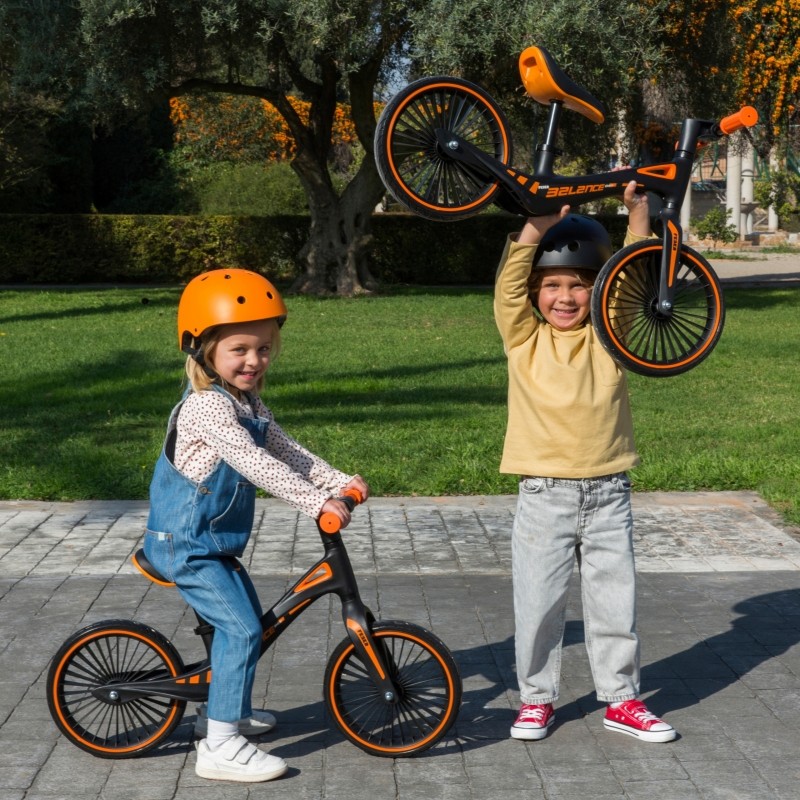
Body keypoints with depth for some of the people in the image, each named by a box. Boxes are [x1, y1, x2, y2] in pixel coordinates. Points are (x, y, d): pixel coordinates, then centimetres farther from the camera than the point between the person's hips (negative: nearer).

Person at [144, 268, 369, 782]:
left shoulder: (248, 403, 9)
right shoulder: (207, 406, -23)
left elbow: (287, 451, 8)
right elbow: (255, 465, -31)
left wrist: (340, 482, -3)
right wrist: (317, 502, -34)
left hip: (215, 541, 10)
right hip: (187, 545, -10)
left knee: (246, 622, 20)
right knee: (241, 630, -14)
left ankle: (223, 709, 37)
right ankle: (221, 745, -12)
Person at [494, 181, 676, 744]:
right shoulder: (524, 339, 1)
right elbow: (509, 285, -13)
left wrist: (638, 212, -15)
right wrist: (538, 224, -24)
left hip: (608, 493, 1)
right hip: (544, 494, -1)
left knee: (615, 601, 9)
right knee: (538, 603, 6)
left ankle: (621, 699, 22)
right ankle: (537, 698, 22)